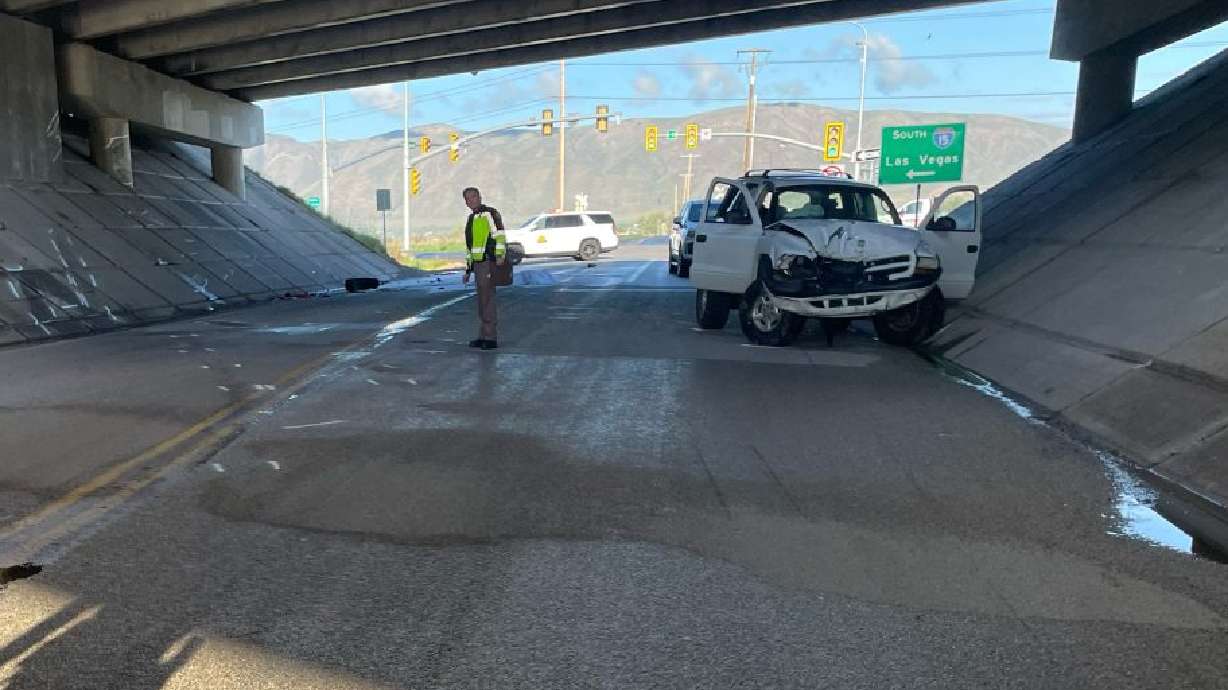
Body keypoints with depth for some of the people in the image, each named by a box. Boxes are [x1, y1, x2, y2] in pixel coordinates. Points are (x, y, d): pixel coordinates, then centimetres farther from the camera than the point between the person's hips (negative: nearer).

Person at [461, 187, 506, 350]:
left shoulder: (490, 213, -4)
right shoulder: (471, 219, 23)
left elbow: (499, 235, -16)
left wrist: (500, 255, -29)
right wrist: (468, 270, 24)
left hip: (488, 262, -9)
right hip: (477, 263, 9)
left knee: (487, 299, -10)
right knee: (482, 300, 10)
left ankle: (491, 338, -6)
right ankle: (484, 336, 15)